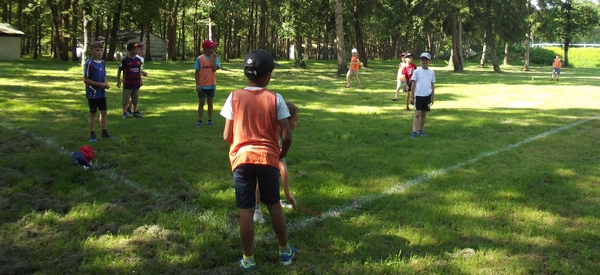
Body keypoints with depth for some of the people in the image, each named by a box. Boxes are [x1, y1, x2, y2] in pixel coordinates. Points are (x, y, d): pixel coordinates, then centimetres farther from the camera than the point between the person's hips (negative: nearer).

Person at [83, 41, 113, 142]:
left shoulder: (102, 63, 6)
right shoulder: (89, 63, -14)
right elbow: (85, 79, -15)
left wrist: (106, 84, -5)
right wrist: (99, 84, -19)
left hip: (102, 92, 6)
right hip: (93, 93, -6)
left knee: (104, 112, 12)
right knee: (93, 113, 3)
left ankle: (104, 132, 23)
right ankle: (92, 134, 12)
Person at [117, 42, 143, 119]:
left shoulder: (138, 60, 6)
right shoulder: (125, 60, -9)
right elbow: (119, 71, -4)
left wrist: (140, 80, 14)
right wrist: (118, 81, -4)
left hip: (136, 84, 5)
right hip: (127, 84, -5)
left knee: (135, 99, 13)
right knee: (125, 99, 1)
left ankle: (135, 112, 24)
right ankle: (125, 113, 10)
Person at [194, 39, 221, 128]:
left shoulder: (215, 58, -1)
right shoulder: (199, 58, -7)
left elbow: (214, 69, -15)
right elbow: (197, 72, -4)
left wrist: (213, 58, -15)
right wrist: (197, 84, -8)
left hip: (211, 85, 2)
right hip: (202, 85, -2)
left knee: (210, 103, 10)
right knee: (201, 103, 5)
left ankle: (210, 120, 19)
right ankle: (199, 121, 13)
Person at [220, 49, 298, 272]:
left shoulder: (235, 97, -4)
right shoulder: (275, 98, -5)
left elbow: (227, 136, -3)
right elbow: (287, 136, -8)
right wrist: (282, 154, 12)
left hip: (242, 159, 0)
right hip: (268, 158, 1)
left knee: (246, 211, 6)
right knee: (274, 206, 18)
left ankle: (248, 260, 16)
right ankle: (285, 251, 32)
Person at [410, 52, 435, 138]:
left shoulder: (431, 72, 8)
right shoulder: (417, 71, -2)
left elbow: (432, 85, 13)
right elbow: (413, 84, 0)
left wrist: (432, 97, 12)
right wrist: (412, 97, -3)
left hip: (427, 96, 3)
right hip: (418, 95, -3)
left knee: (424, 114, 10)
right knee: (417, 114, -9)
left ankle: (420, 130, 21)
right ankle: (414, 132, -10)